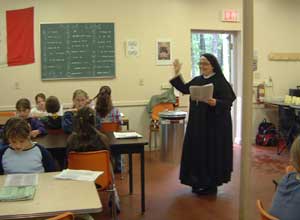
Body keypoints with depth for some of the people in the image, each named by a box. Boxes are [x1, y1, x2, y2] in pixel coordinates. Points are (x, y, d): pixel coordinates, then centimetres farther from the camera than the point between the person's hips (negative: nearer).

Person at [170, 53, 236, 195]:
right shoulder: (197, 80, 10)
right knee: (197, 152, 11)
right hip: (197, 123, 7)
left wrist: (216, 103, -33)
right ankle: (199, 182, 25)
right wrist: (177, 74, 8)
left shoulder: (220, 82, -11)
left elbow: (228, 102, -14)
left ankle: (211, 184, 13)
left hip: (214, 124, -7)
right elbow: (184, 89, 13)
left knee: (211, 153, 0)